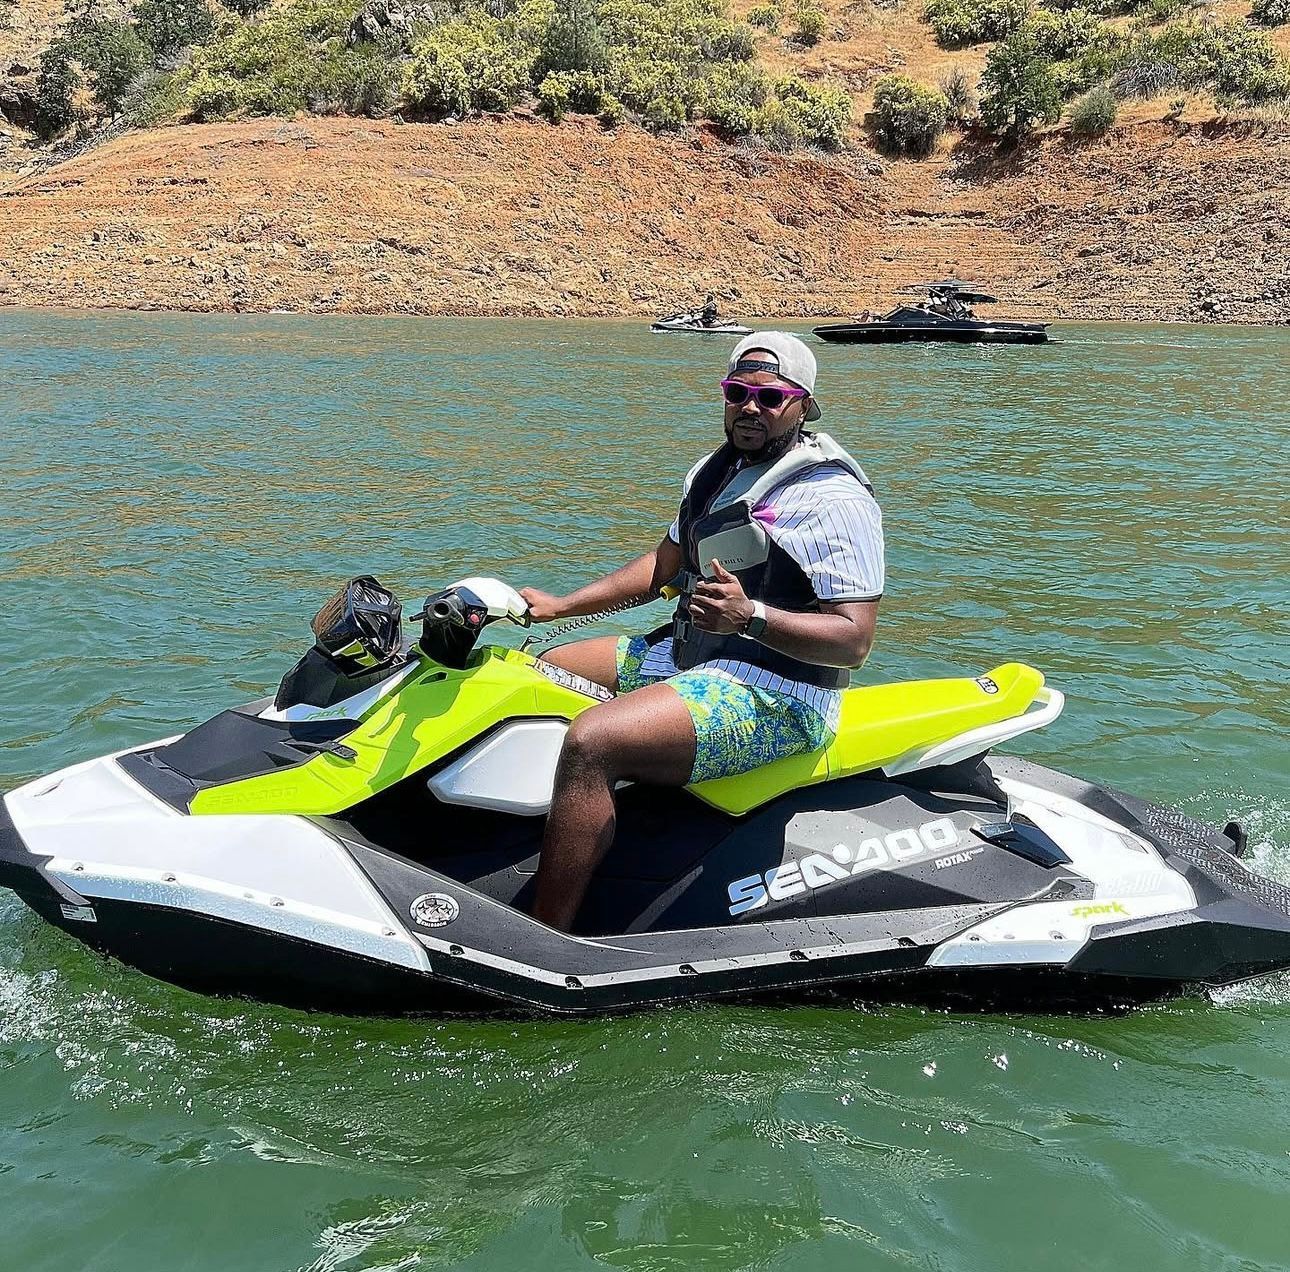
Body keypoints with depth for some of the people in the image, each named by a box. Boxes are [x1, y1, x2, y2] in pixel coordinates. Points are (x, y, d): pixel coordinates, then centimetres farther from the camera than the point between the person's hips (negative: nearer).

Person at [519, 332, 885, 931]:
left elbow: (853, 639, -19)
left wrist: (751, 616, -34)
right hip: (685, 653, 11)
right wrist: (560, 606, 17)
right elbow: (664, 563, 25)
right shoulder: (716, 470, 15)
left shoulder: (835, 497, -14)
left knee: (590, 742, -31)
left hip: (774, 694, -11)